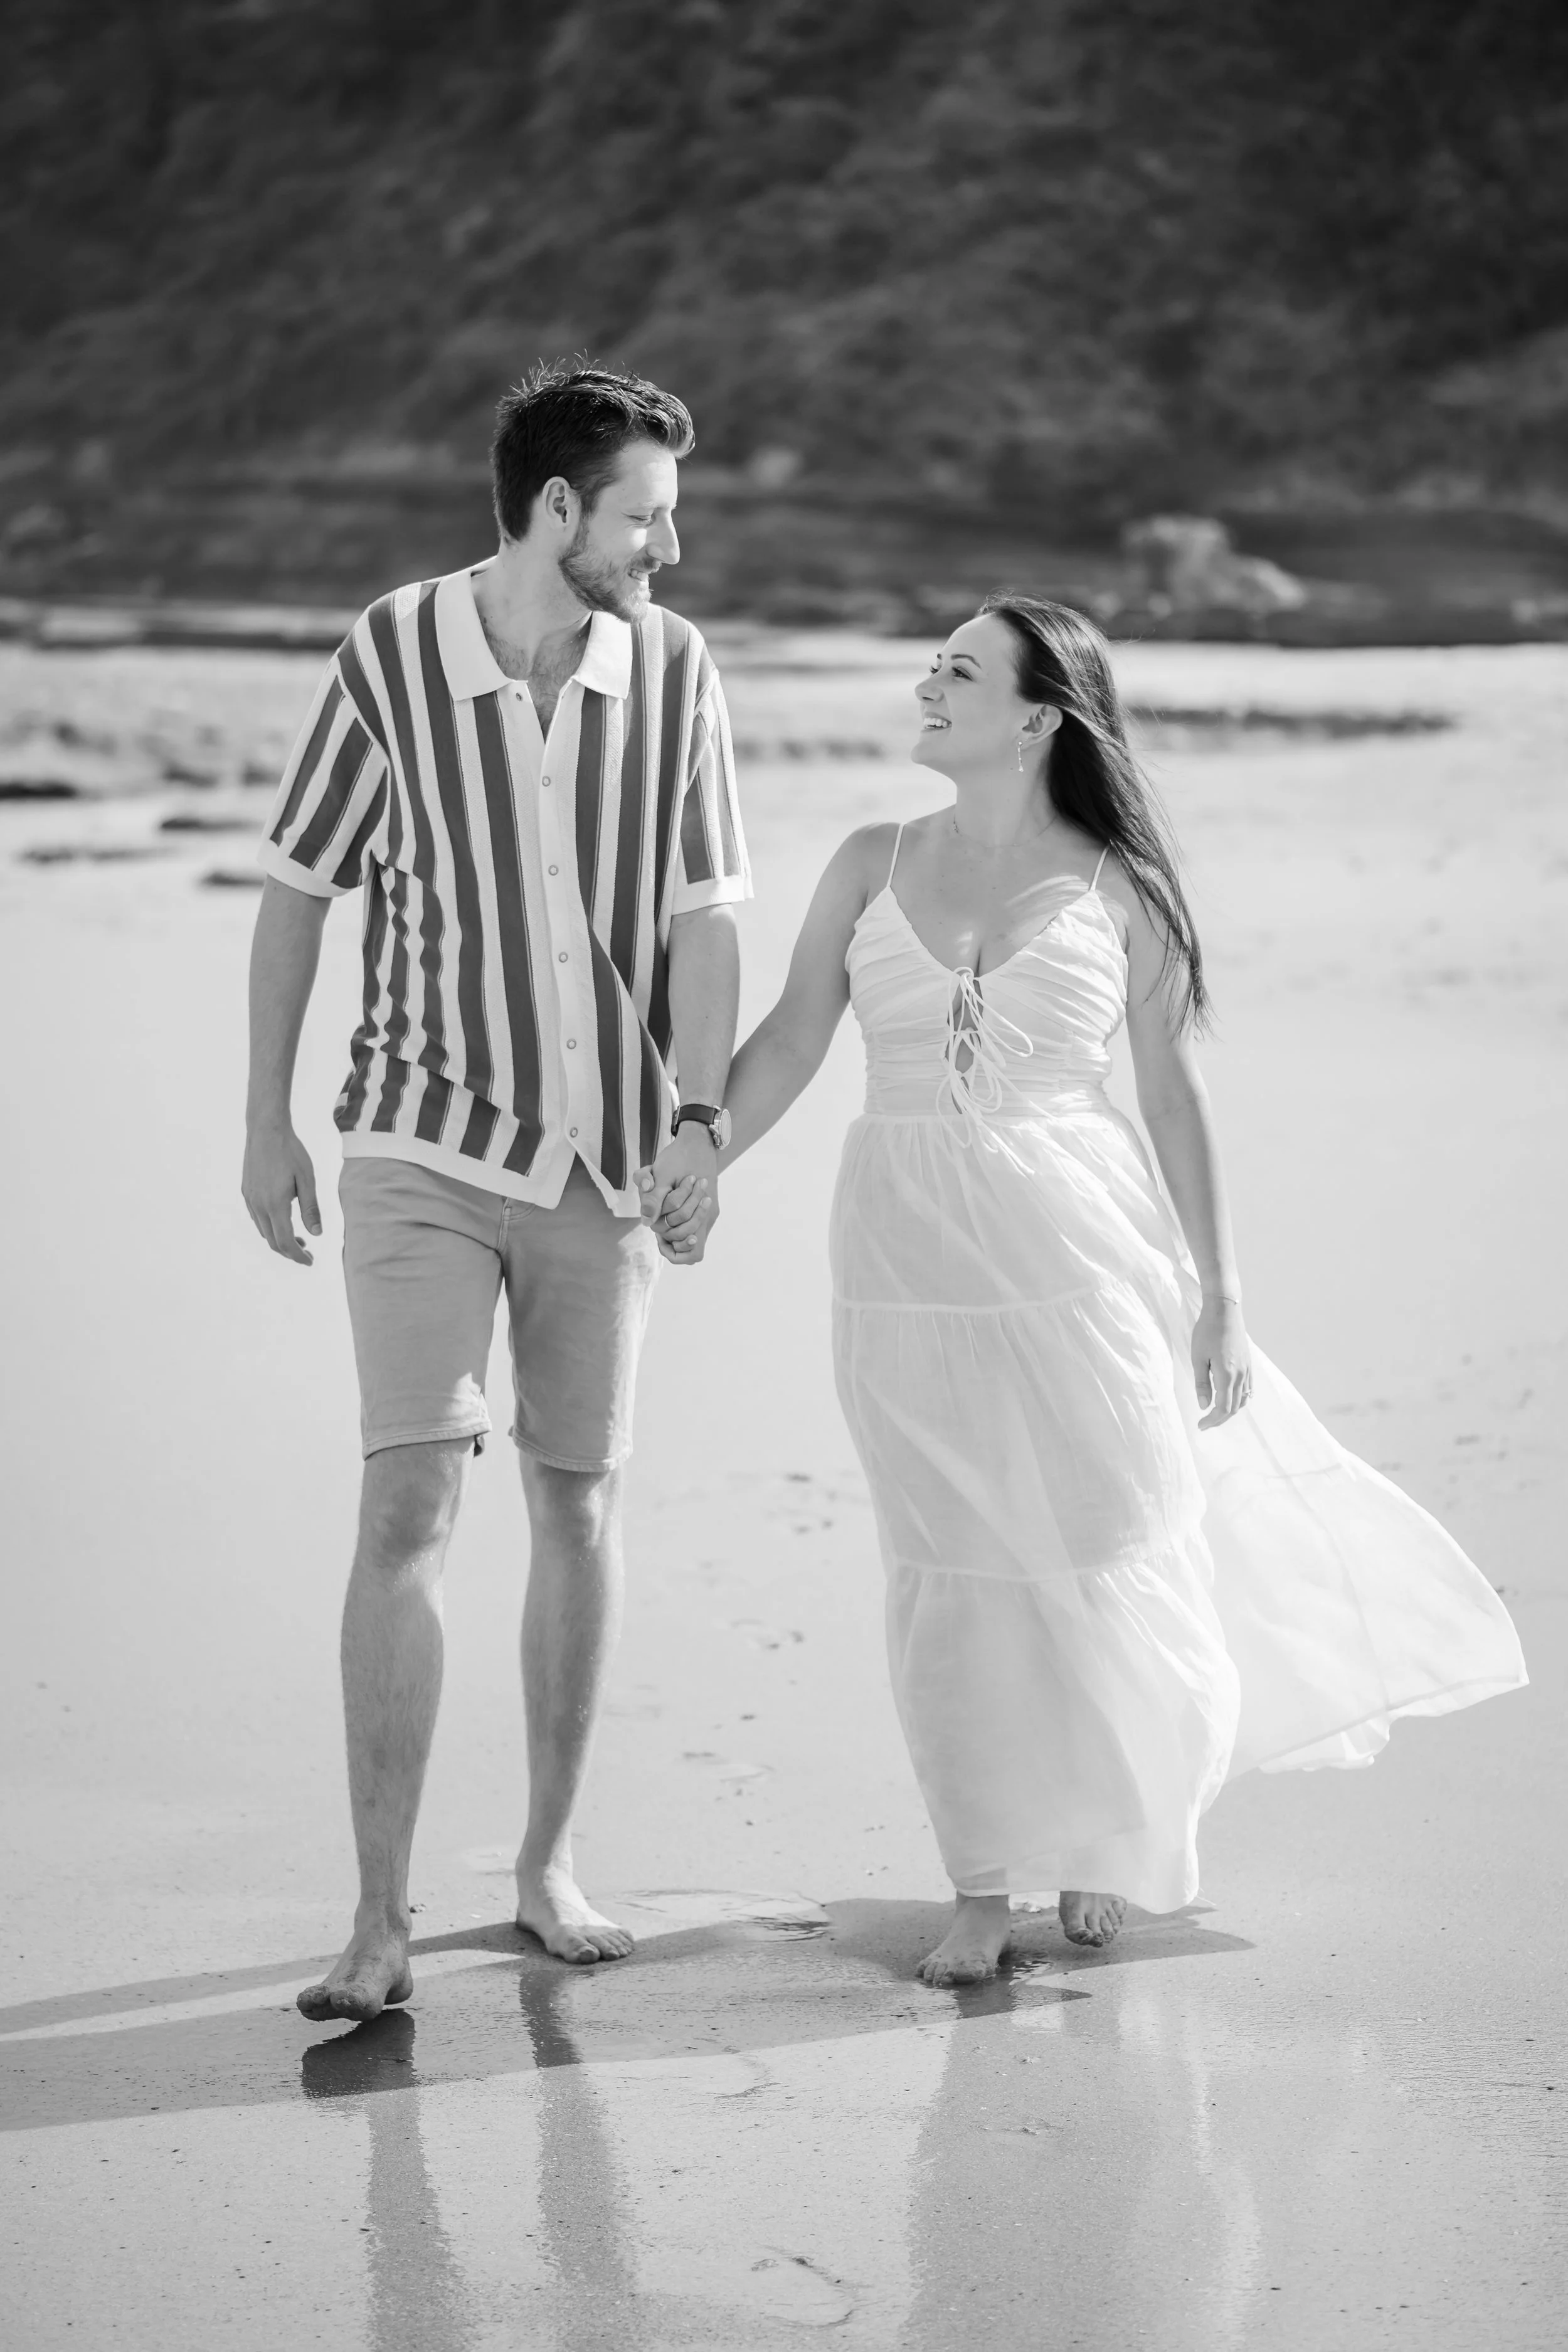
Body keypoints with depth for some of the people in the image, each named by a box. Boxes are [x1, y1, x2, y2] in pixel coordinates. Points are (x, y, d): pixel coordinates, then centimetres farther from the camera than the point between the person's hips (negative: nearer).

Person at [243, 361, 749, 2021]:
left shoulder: (673, 671, -4)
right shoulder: (390, 659, -10)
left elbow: (705, 917, -2)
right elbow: (297, 889, 0)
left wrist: (701, 1116, -15)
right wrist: (265, 1122, 2)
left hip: (606, 1154, 3)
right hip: (426, 1143, -3)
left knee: (576, 1503, 10)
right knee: (408, 1507, -11)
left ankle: (549, 1859, 26)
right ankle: (380, 1919, -7)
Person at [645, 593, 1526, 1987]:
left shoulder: (1115, 888, -1)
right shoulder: (873, 867, 5)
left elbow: (1173, 1090, 3)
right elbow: (791, 1041, 4)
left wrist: (1219, 1288, 1)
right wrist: (700, 1166, -11)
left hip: (1076, 1249, -2)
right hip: (910, 1263, 2)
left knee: (1107, 1552, 5)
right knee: (952, 1577, 6)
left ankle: (1107, 1843, 29)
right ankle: (984, 1887, 16)